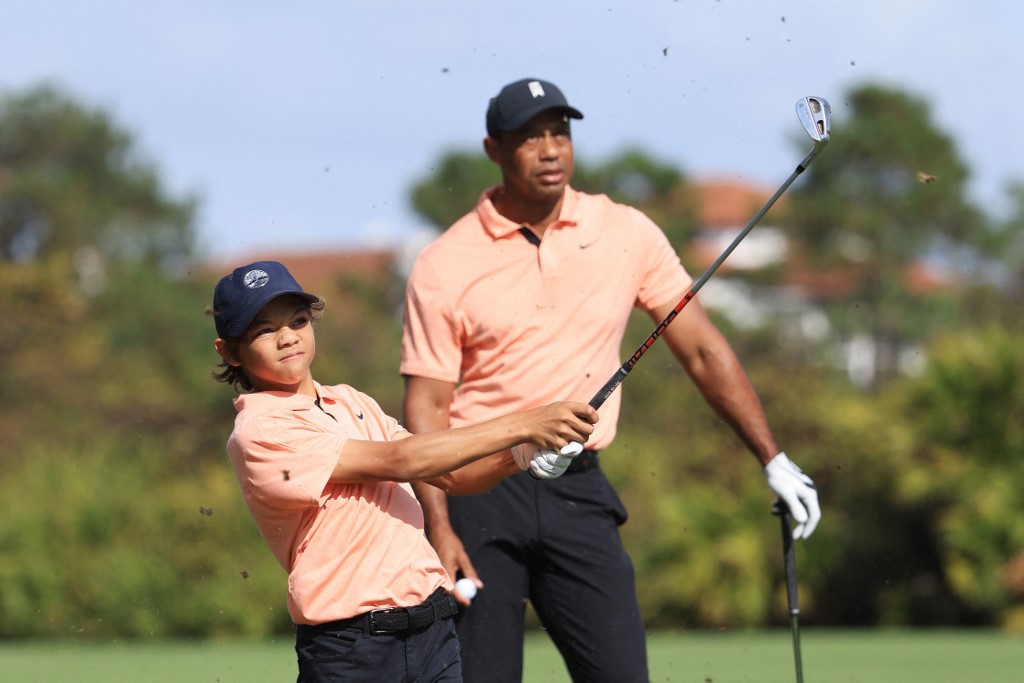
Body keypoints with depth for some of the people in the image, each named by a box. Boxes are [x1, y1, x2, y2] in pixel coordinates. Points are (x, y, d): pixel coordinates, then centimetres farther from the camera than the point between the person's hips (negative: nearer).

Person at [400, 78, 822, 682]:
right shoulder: (444, 266, -3)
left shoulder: (628, 234, 5)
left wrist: (774, 460, 6)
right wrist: (438, 527, -14)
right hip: (479, 490, -2)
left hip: (579, 491, 2)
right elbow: (427, 405, -4)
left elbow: (702, 349, 9)